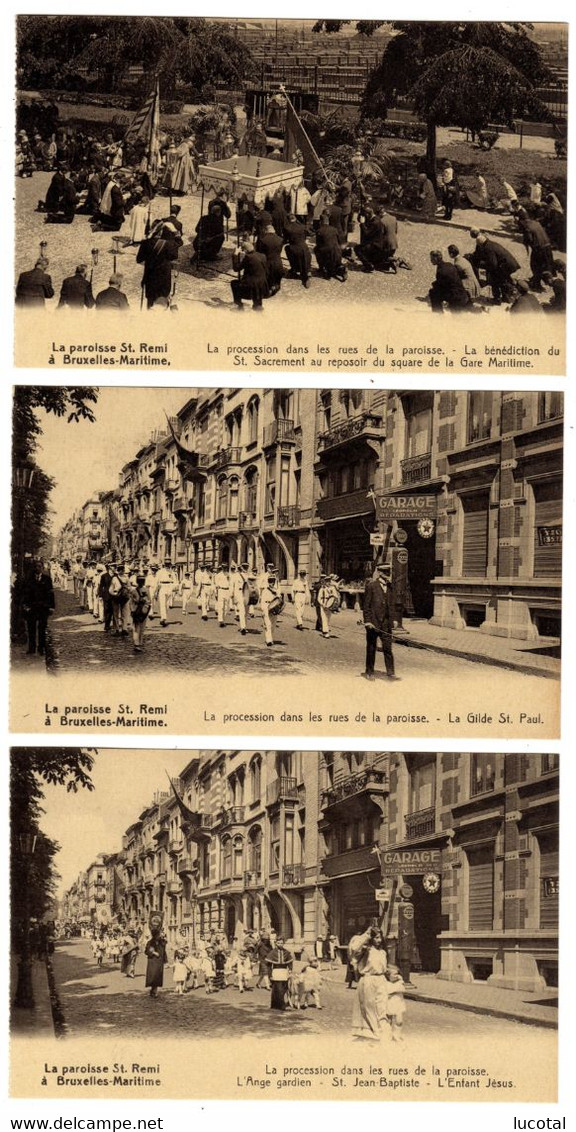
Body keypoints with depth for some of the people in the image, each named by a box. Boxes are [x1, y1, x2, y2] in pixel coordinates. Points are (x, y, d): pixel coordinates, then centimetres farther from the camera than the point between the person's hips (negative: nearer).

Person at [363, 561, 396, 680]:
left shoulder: (389, 586, 11)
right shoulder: (371, 585, -6)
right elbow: (366, 604, -8)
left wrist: (391, 620, 13)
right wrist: (367, 621, -13)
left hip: (386, 622, 4)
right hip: (373, 622, -4)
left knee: (388, 647, 2)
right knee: (371, 648, 5)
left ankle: (390, 672, 5)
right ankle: (369, 672, 15)